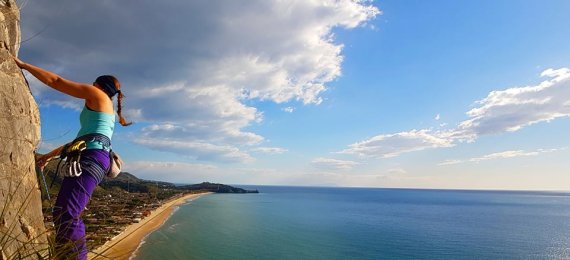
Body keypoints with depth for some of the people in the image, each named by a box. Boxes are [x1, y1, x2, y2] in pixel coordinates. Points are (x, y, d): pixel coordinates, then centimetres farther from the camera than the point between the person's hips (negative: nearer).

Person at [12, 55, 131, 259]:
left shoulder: (97, 94, 9)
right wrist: (49, 156, 41)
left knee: (65, 216, -20)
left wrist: (23, 65, 20)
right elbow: (81, 139, 36)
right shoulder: (107, 112, 32)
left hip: (91, 157, -10)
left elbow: (55, 81, 9)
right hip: (95, 158, 10)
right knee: (64, 215, 9)